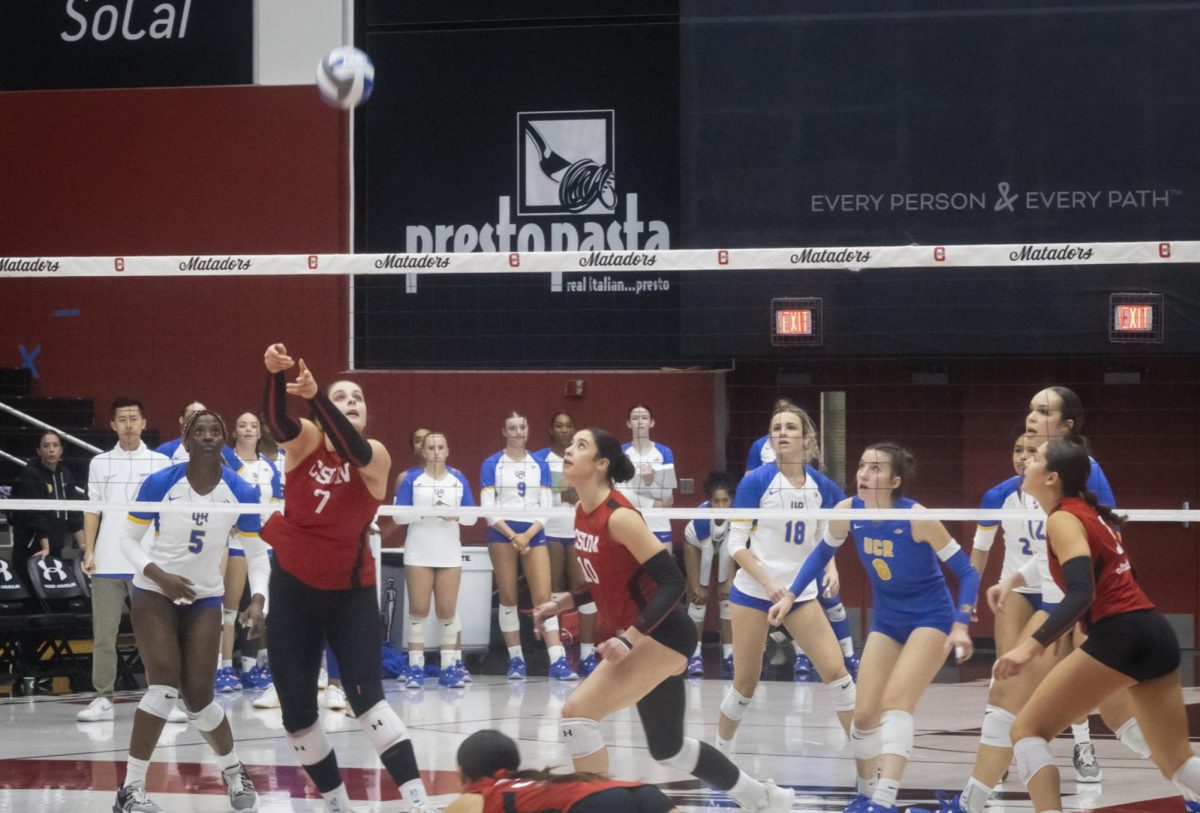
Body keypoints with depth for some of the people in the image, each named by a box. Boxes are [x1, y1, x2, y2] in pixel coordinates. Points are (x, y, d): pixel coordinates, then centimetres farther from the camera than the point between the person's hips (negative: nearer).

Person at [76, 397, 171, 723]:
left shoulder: (161, 463, 6)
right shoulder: (100, 463, 10)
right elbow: (92, 510, 10)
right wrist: (89, 551, 0)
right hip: (107, 562, 1)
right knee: (103, 635, 2)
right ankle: (103, 699, 9)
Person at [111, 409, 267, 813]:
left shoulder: (240, 492, -7)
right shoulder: (159, 484, -12)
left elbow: (257, 553, 2)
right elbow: (128, 539, -3)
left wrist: (257, 601, -14)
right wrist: (159, 575, -19)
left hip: (205, 599, 2)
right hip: (154, 594, -2)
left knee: (199, 698, -4)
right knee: (164, 685, -21)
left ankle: (234, 772, 25)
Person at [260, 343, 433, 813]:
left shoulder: (376, 456, -7)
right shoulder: (306, 442, -3)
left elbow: (350, 447, -30)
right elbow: (278, 421, -24)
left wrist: (314, 395, -47)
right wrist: (275, 374, -46)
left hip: (350, 593, -3)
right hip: (294, 586, 3)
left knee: (366, 696, -19)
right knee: (297, 712, 5)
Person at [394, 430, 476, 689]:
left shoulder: (458, 479, 9)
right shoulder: (412, 478, 2)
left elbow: (471, 515, 6)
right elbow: (400, 515, -4)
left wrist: (455, 515, -14)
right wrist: (424, 512, -18)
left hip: (450, 553, 2)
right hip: (419, 553, -2)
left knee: (448, 610, 2)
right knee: (418, 610, -4)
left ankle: (448, 668, 7)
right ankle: (415, 667, 0)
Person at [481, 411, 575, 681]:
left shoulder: (539, 465, 10)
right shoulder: (491, 465, 3)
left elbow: (546, 506, 6)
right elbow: (488, 507, -3)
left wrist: (529, 534, -9)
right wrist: (513, 536, -12)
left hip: (534, 534, 1)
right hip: (502, 534, -1)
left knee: (543, 597, -8)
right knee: (508, 598, 1)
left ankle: (558, 661, -15)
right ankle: (515, 659, 7)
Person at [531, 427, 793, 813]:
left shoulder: (618, 516, -21)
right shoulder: (584, 513, 5)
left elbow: (672, 583, -24)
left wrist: (629, 638, -30)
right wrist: (563, 602, 7)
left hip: (662, 636, -10)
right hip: (641, 637, 10)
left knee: (576, 715, -18)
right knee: (667, 747, 19)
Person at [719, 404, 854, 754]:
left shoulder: (821, 486, 2)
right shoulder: (756, 481, -9)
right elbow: (737, 543, -9)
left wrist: (830, 566, -7)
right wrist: (768, 583, -20)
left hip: (801, 594, 3)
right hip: (753, 592, -3)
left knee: (836, 672, -7)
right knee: (745, 684, 2)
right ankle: (719, 752, 22)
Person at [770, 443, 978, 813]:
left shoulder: (916, 518, -26)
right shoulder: (848, 511, -12)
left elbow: (967, 572, -19)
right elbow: (822, 554, 9)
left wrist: (960, 626, -29)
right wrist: (791, 595, 1)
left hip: (930, 619, -5)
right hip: (886, 622, 5)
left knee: (895, 702, -22)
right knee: (864, 714, 4)